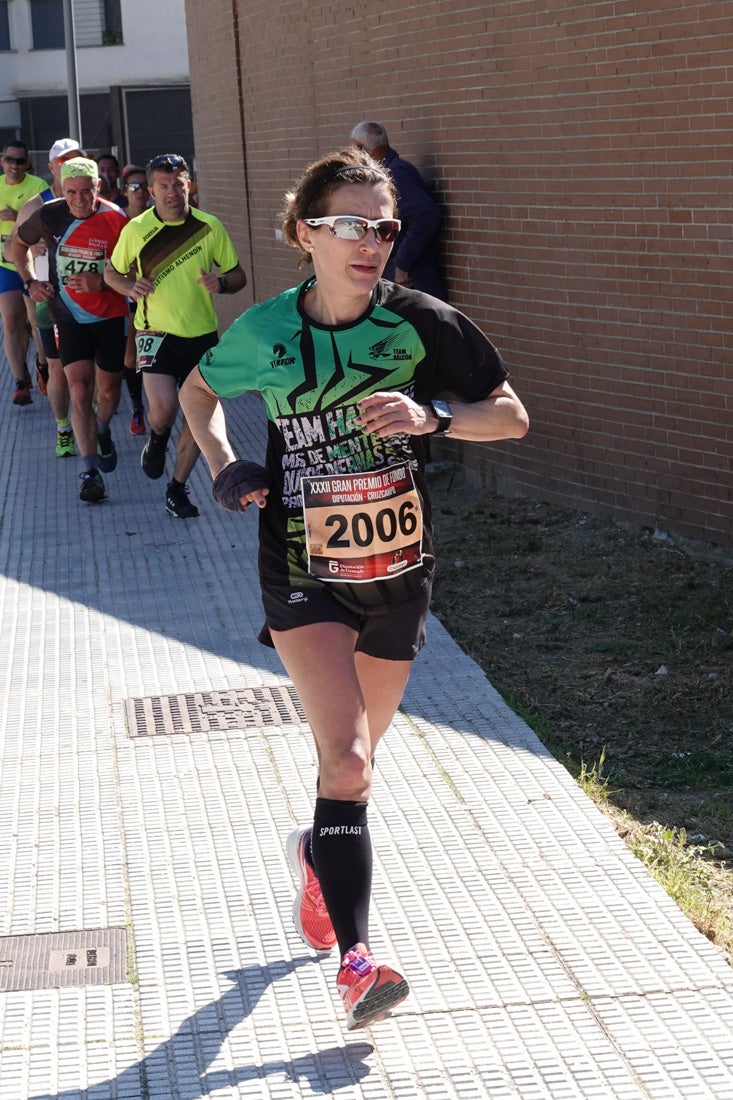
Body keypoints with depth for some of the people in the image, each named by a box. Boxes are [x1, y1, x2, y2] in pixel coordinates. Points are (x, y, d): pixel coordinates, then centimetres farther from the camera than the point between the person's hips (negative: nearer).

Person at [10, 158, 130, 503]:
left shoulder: (115, 220, -15)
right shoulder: (49, 215, -8)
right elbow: (19, 244, 12)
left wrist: (101, 283, -27)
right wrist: (30, 281, 0)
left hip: (110, 316, 0)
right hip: (69, 318, 0)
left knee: (108, 391, 13)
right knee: (80, 390, -11)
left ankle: (102, 432, 47)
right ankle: (90, 471, -10)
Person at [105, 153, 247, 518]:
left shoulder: (210, 227, -2)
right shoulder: (136, 229, -4)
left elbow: (238, 275, 6)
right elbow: (112, 272, 10)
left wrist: (221, 282, -17)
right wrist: (130, 287, -12)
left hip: (201, 334, 2)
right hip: (157, 332, -2)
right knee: (163, 408, -22)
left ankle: (177, 490, 23)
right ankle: (156, 440, 15)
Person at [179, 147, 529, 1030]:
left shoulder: (420, 323, -8)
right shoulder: (267, 332, -6)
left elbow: (512, 417, -2)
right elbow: (197, 390, 15)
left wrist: (432, 415, -20)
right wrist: (222, 465, -2)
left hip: (397, 570, 2)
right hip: (302, 570, -2)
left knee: (353, 757, 17)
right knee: (346, 758, -18)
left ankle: (317, 854, 49)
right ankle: (356, 955, -17)